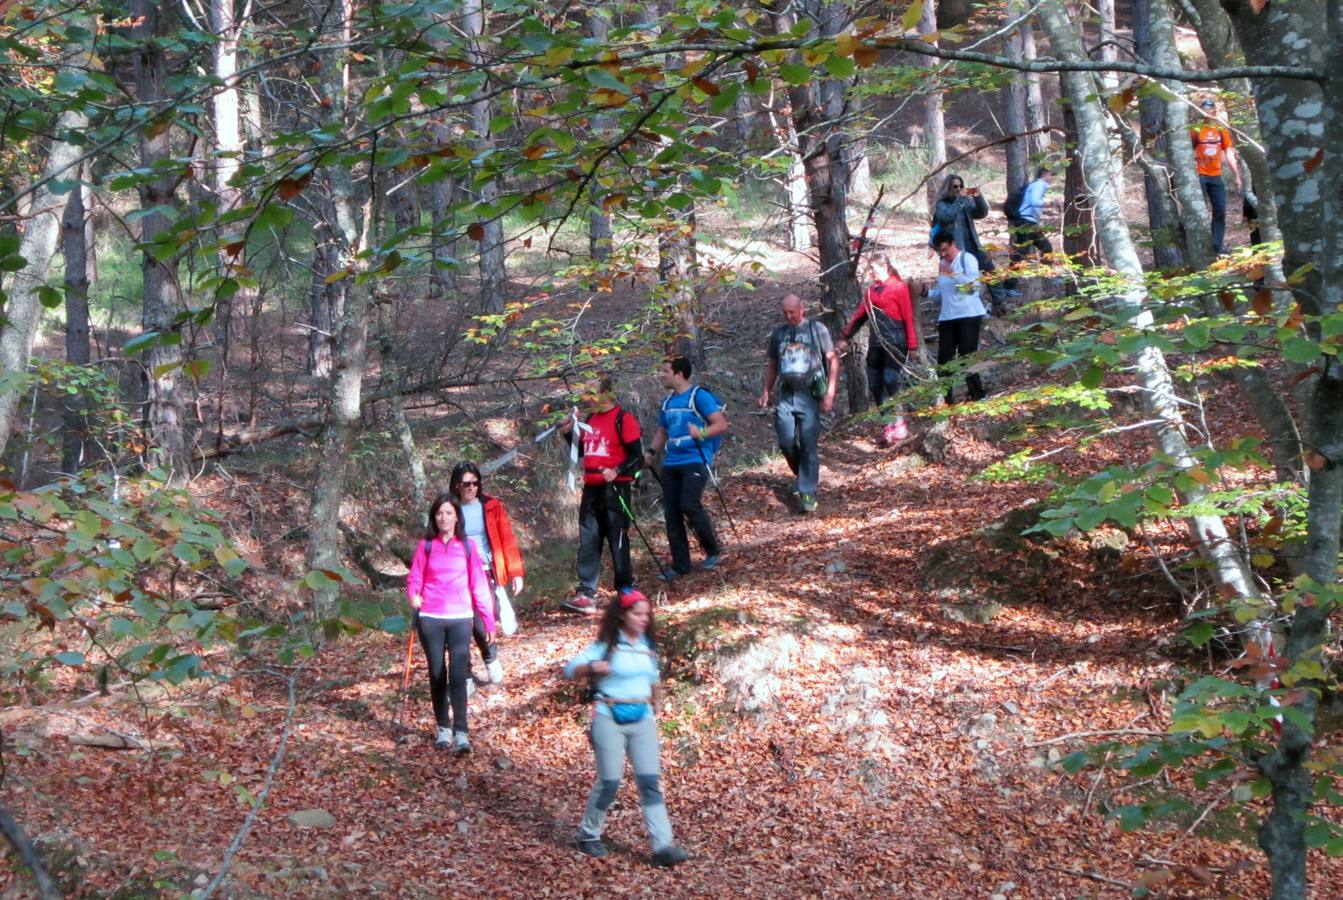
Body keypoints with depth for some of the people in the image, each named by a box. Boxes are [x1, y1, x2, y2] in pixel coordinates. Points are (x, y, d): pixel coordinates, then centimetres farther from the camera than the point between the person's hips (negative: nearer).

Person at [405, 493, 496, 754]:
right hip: (430, 618, 1)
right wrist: (413, 595, -16)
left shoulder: (467, 547, 5)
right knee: (437, 674, 6)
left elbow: (479, 585, 6)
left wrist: (489, 621, 4)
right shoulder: (426, 546, 5)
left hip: (460, 619, -1)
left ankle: (461, 733, -15)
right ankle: (443, 728, 19)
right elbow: (414, 579, 7)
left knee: (458, 674, -12)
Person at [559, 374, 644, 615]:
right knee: (588, 542, 2)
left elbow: (637, 456, -11)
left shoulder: (623, 419, -9)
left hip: (615, 487, -7)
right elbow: (582, 451, 24)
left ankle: (625, 589, 15)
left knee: (617, 540, 1)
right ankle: (586, 594, 1)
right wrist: (569, 434, 8)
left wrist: (618, 471, -25)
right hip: (591, 488, 7)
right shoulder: (589, 420, 14)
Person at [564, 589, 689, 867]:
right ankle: (588, 835, 22)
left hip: (642, 719, 4)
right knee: (609, 782, -1)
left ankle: (663, 846, -7)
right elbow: (570, 669, -9)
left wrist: (655, 709, 25)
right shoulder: (606, 645, -6)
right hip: (610, 718, -4)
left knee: (650, 782, -3)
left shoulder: (648, 646, 10)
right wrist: (593, 667, -27)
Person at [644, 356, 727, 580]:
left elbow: (721, 424, -13)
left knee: (690, 505, -20)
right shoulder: (668, 401, 15)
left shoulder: (699, 396, -7)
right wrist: (652, 451, 8)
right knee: (671, 512, 3)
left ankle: (712, 550, 3)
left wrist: (701, 432, -30)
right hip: (671, 463, 7)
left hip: (695, 460, -7)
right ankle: (680, 564, 11)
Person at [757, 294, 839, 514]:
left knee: (808, 444, -5)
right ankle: (803, 474, 24)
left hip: (809, 395, -4)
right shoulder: (778, 333, 12)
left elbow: (833, 360, 0)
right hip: (786, 395, 4)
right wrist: (766, 392, 12)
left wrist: (830, 393, -7)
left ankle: (808, 492, 1)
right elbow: (772, 365, 22)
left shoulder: (817, 329, 0)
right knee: (786, 442, -3)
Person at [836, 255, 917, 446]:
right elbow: (860, 315, 19)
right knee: (875, 386, 3)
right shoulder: (871, 291, 14)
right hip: (875, 344, 7)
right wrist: (845, 337, 18)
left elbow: (908, 317, -8)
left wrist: (912, 344, -11)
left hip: (895, 343, -7)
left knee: (891, 382, -13)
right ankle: (890, 426, 10)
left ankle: (897, 425, -4)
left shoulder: (899, 287, -5)